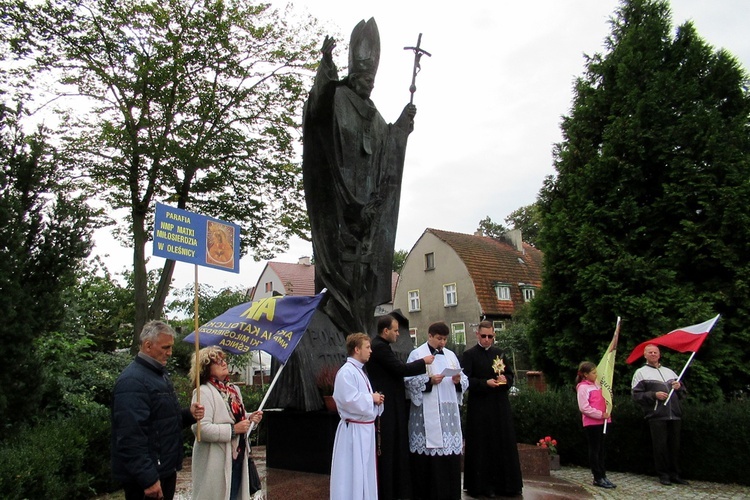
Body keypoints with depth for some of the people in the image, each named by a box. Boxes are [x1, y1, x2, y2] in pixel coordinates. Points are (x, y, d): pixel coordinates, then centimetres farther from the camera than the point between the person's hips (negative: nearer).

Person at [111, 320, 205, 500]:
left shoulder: (160, 375, 13)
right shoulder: (132, 381, -19)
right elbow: (131, 437, -26)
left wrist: (189, 414, 2)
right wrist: (148, 479, -25)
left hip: (165, 470, 9)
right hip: (146, 477, -9)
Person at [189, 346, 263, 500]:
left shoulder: (234, 389, 11)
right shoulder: (204, 392, -16)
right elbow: (201, 428, -27)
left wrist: (250, 417, 4)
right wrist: (233, 429, -23)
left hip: (237, 457, 8)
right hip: (216, 462, -8)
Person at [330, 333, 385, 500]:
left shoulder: (359, 371, 13)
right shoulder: (346, 372, -18)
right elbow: (350, 400, -27)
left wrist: (376, 399, 2)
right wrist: (372, 398, -14)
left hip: (366, 428, 10)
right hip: (353, 430, -10)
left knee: (365, 472, 17)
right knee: (353, 472, -2)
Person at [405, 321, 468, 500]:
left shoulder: (450, 355, 15)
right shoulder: (417, 354, -1)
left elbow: (465, 380, 14)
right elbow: (409, 380, -9)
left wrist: (458, 381, -7)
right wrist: (429, 381, -21)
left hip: (449, 410, 5)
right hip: (427, 413, -5)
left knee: (450, 451, 4)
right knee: (429, 451, -5)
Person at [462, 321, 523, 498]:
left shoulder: (499, 353, 13)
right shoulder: (470, 354, -3)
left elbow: (510, 374, 16)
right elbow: (466, 380, -10)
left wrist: (505, 379, -6)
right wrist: (485, 383, -21)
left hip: (500, 405, 5)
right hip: (479, 406, -5)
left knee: (504, 444, 8)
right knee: (482, 447, 0)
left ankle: (506, 484, 17)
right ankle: (483, 485, 9)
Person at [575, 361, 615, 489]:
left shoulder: (596, 384, 10)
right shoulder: (583, 387, -12)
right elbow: (584, 408, -17)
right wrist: (601, 414, -17)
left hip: (602, 422, 8)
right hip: (591, 423, -8)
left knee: (602, 450, 11)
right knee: (594, 450, 0)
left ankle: (603, 476, 18)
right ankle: (598, 478, 6)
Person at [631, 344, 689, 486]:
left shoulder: (669, 371, 21)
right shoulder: (641, 372, 6)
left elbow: (683, 393, 24)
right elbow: (636, 395, -2)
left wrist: (679, 387, 1)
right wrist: (654, 395, -14)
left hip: (674, 414, 4)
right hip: (656, 416, -4)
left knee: (674, 445, 7)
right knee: (660, 445, -2)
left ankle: (675, 474, 17)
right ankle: (663, 475, 8)